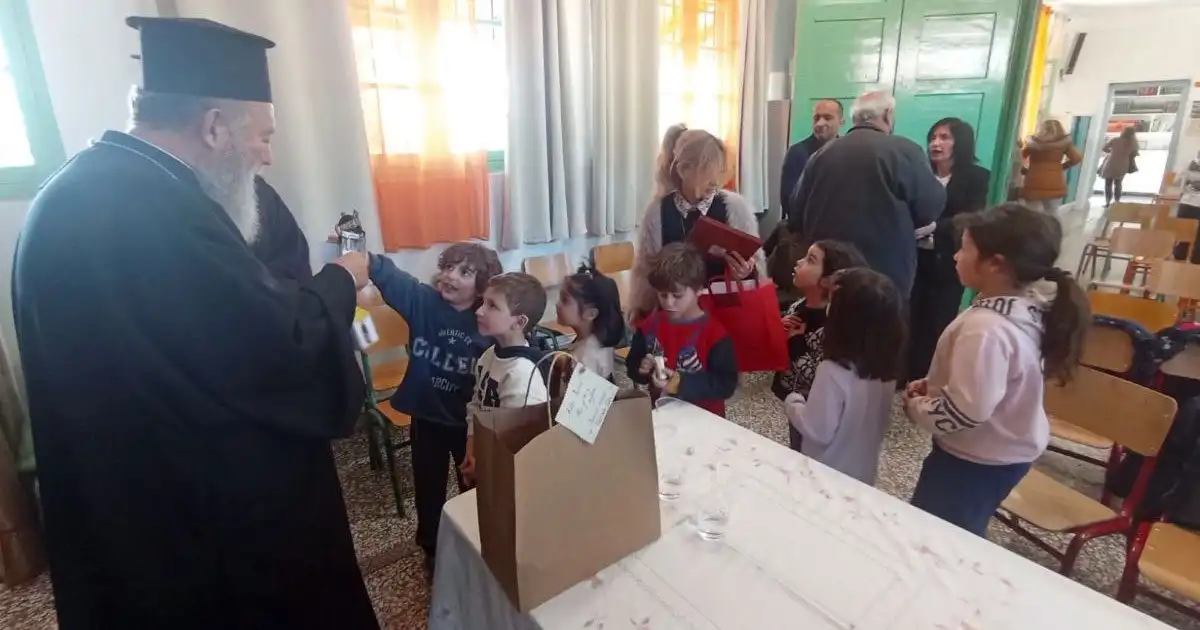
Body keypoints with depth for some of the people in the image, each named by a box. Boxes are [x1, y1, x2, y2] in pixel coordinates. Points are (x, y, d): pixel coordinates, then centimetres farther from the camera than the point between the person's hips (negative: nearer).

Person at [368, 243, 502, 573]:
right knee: (428, 486, 20)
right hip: (426, 415, 1)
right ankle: (431, 547, 45)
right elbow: (390, 276, -33)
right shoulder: (422, 300, -14)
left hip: (470, 421, -1)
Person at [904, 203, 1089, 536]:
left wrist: (916, 405, -15)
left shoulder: (986, 329, -33)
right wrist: (933, 384, 4)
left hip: (976, 460, -9)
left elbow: (965, 411, -33)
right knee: (960, 539, 25)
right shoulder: (1026, 308, -1)